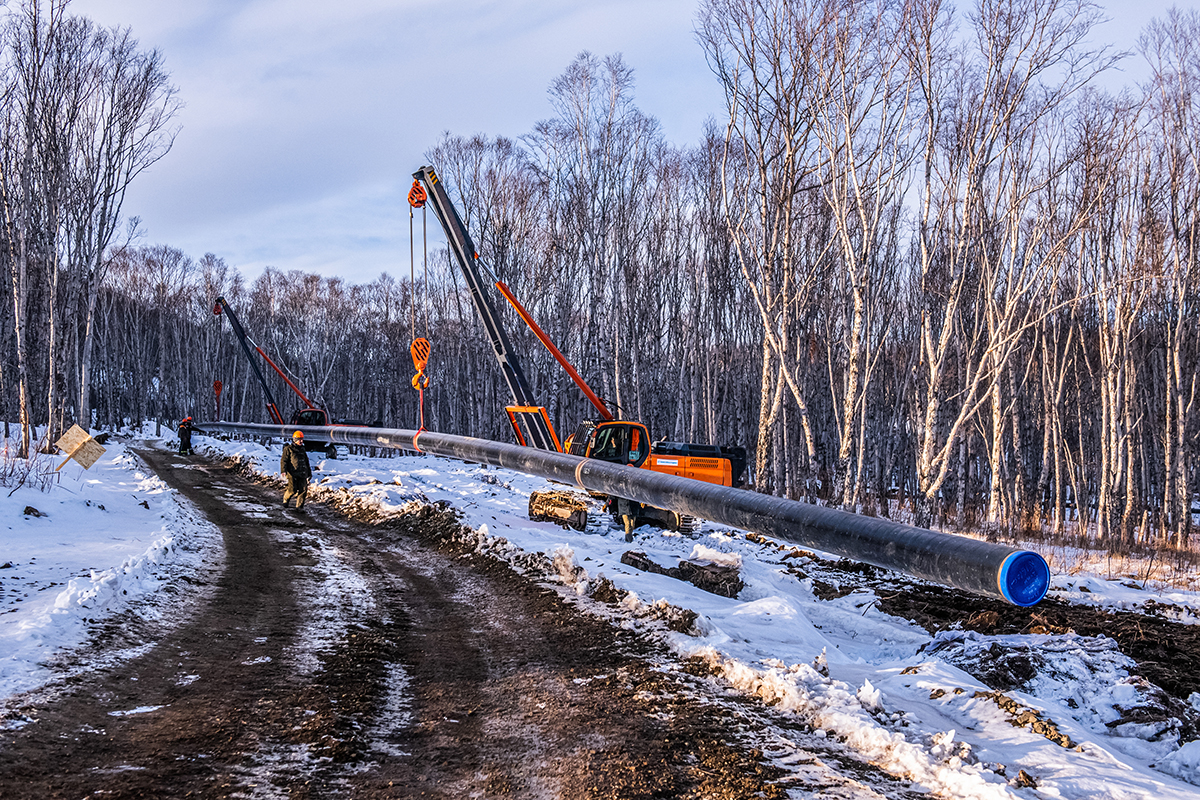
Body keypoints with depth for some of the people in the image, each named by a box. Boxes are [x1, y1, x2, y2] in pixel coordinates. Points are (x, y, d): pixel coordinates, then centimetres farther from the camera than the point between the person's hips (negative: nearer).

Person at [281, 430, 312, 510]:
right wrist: (283, 470, -18)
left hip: (302, 473, 5)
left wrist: (309, 472, 28)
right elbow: (283, 460, -5)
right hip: (292, 473, -5)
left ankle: (299, 506, 3)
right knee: (292, 490, -9)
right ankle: (285, 499, 20)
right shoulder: (288, 449, 1)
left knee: (303, 490, -4)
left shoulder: (302, 449, 20)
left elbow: (306, 462, 28)